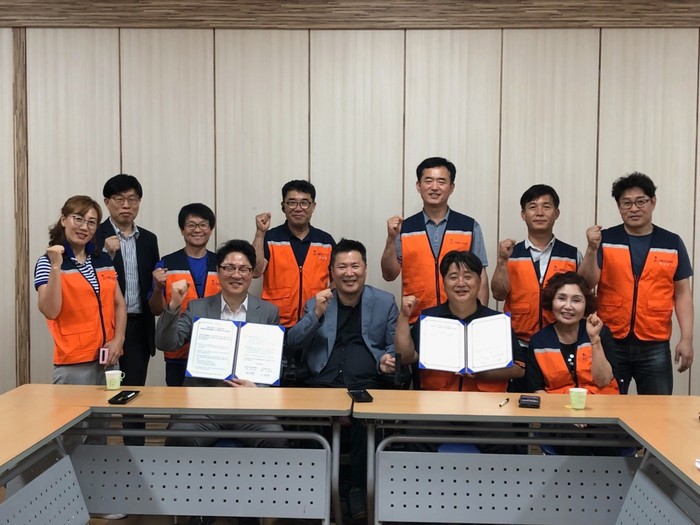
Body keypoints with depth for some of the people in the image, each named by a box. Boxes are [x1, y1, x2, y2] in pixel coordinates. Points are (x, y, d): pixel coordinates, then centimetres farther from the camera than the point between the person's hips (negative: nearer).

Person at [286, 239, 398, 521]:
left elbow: (395, 346, 12)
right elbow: (291, 343, 4)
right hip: (323, 383, 1)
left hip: (367, 384, -1)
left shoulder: (385, 302, 12)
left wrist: (387, 359, -11)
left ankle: (359, 489, -16)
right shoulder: (316, 302, 14)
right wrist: (316, 315, -10)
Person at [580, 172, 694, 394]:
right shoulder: (605, 240, 1)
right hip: (610, 343, -1)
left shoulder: (672, 243, 4)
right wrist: (592, 249, -22)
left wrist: (686, 338, 0)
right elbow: (587, 284, -7)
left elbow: (682, 293, 6)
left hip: (655, 346, 1)